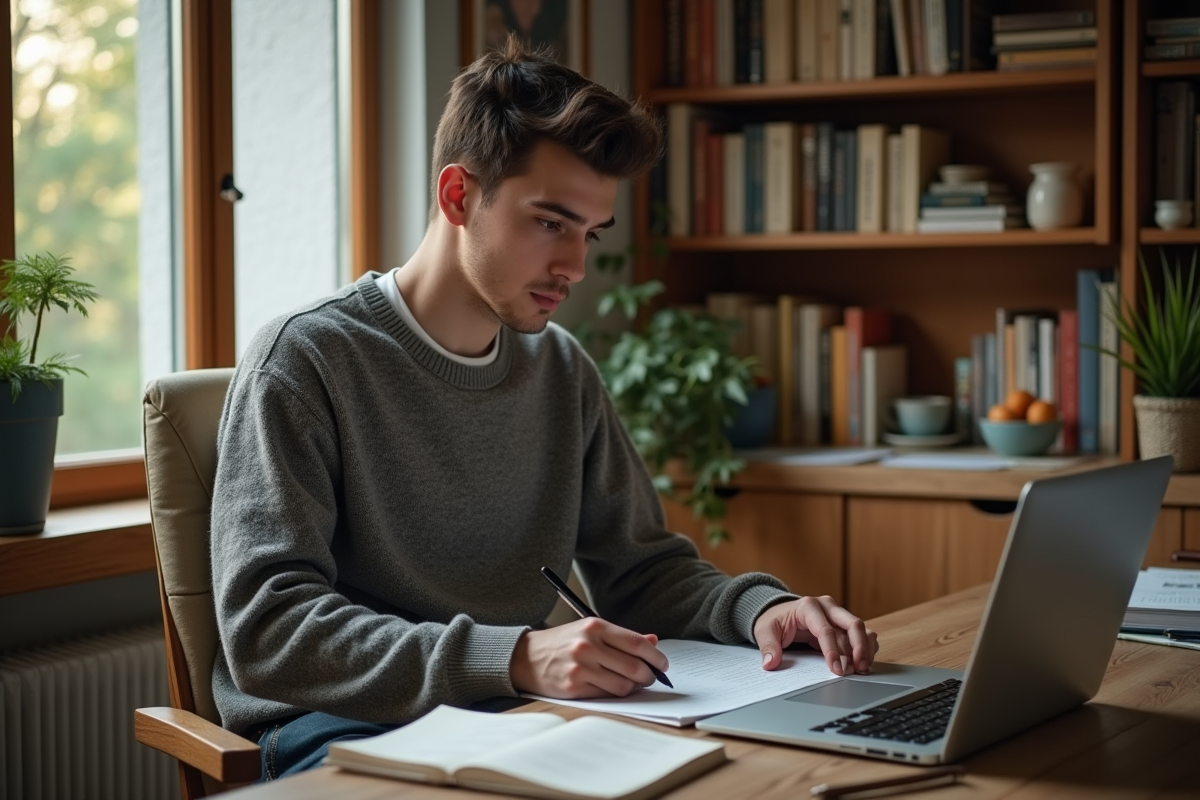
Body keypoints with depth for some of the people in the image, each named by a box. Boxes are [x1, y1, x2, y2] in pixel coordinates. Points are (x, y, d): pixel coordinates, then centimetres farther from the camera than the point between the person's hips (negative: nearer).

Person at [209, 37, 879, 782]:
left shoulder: (564, 371, 12)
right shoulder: (308, 358, -8)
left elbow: (643, 567, 19)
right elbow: (265, 629, -17)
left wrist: (760, 606, -4)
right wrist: (512, 658, -29)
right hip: (349, 723, -5)